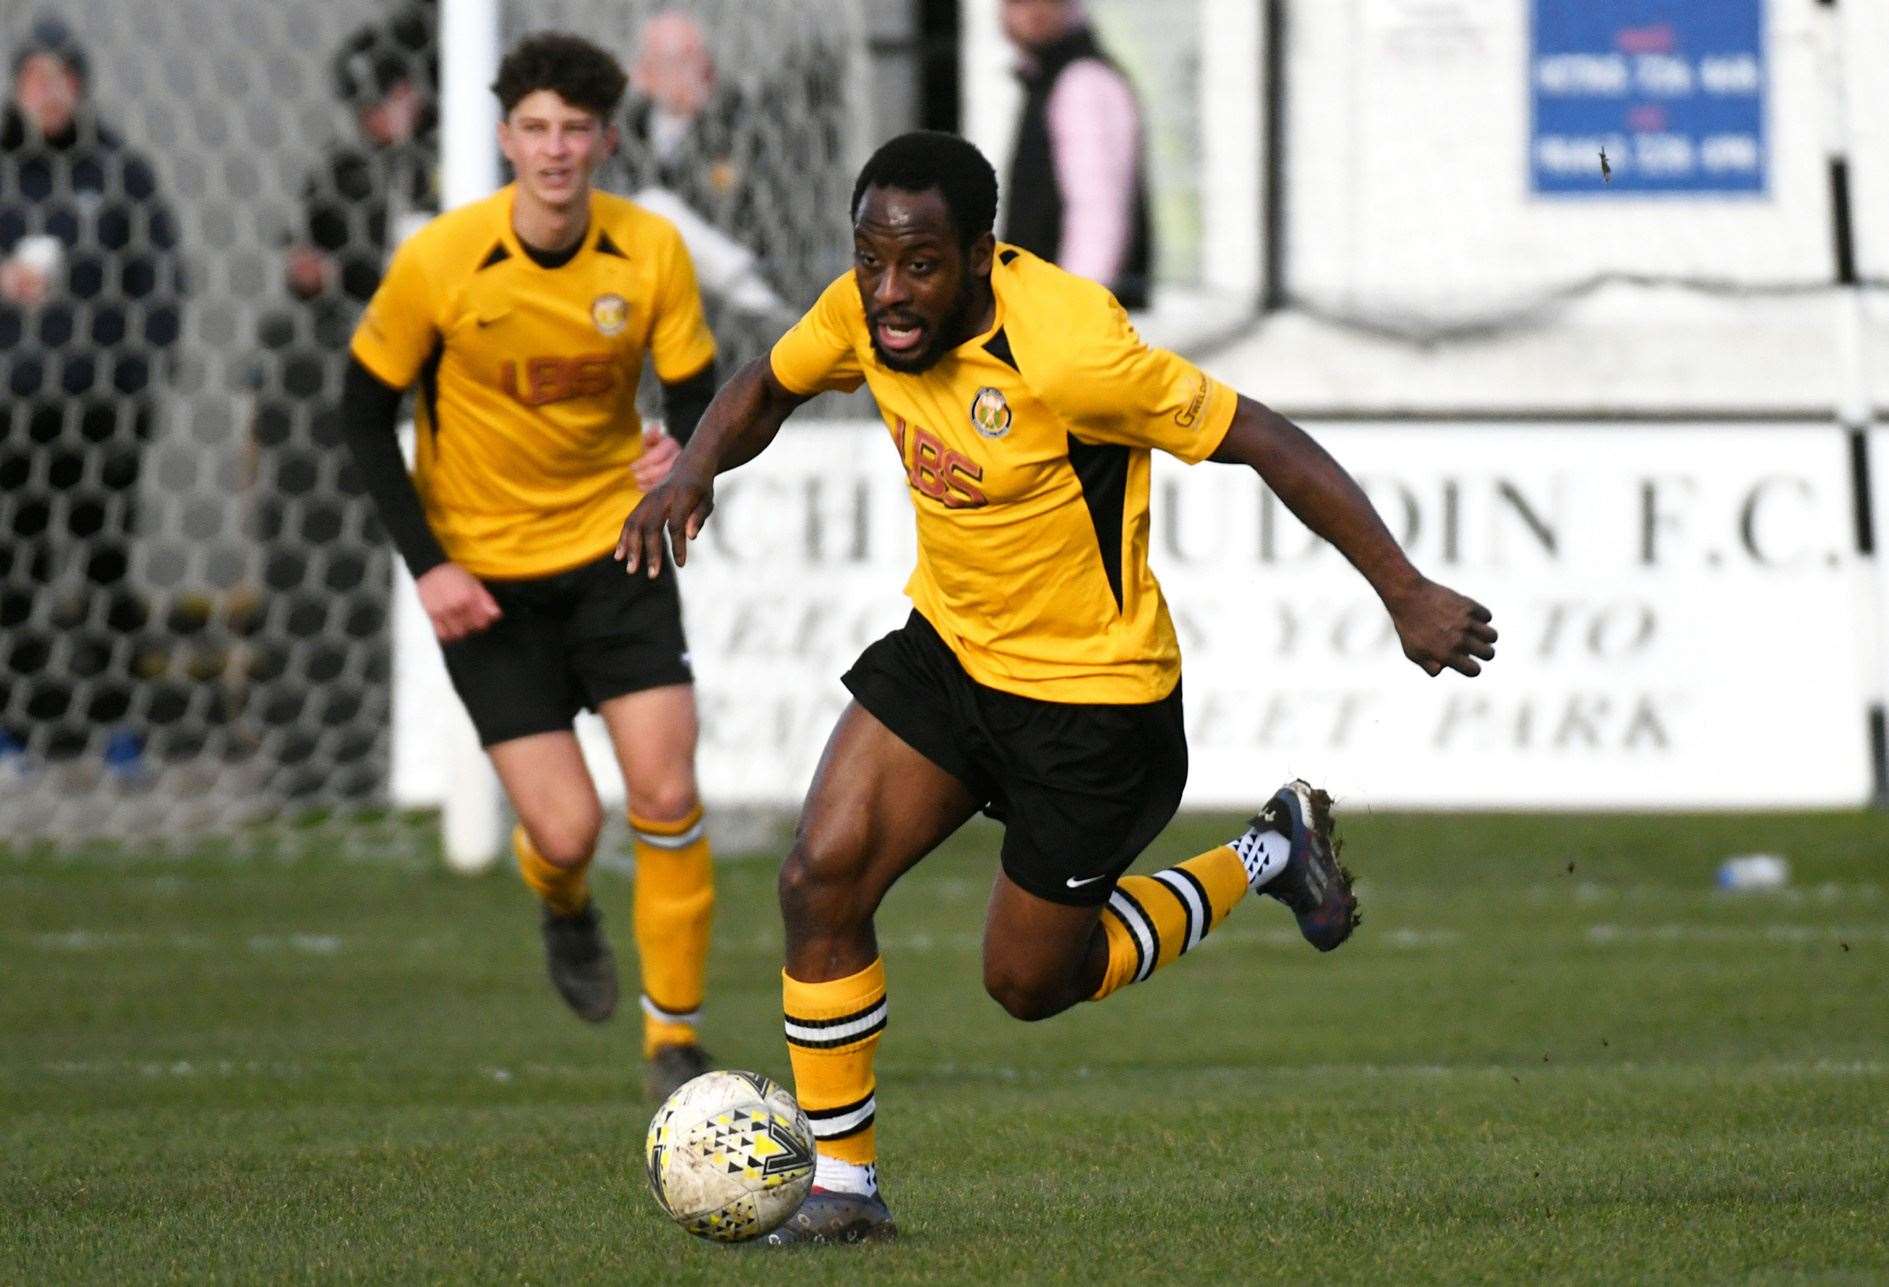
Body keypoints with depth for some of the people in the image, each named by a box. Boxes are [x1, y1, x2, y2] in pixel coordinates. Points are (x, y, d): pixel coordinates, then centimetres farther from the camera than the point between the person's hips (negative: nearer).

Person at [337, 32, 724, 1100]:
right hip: (483, 572, -2)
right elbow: (366, 410, -4)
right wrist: (426, 564, -11)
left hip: (613, 544, 2)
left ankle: (677, 1043, 5)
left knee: (667, 796, -10)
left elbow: (697, 398, -3)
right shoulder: (438, 262, -16)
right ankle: (564, 911, 31)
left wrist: (686, 460, -28)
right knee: (567, 829, -9)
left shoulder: (652, 252, -10)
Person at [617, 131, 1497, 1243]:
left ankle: (1263, 862, 29)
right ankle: (843, 1185, 5)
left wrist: (1409, 597, -25)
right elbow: (769, 387, 12)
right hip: (947, 649, 6)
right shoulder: (868, 312, -11)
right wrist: (696, 471, -10)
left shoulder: (1068, 351, -31)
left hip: (1094, 697, -6)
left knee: (1032, 982, 6)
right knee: (821, 880, -9)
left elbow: (1269, 444, -25)